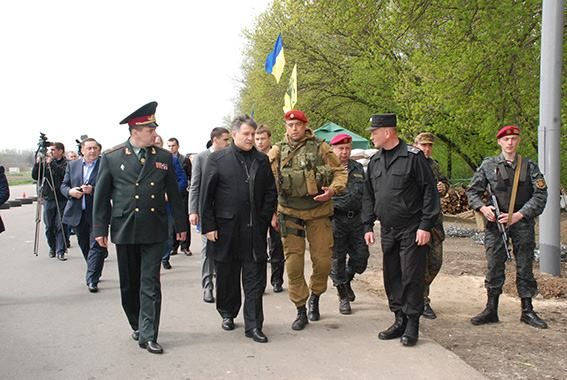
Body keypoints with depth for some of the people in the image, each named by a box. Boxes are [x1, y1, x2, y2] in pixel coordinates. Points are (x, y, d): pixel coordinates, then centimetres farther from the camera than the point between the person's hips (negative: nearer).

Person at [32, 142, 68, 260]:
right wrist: (37, 164, -8)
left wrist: (52, 163, -20)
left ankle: (60, 251, 2)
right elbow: (35, 176, 6)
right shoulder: (44, 162, 9)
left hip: (62, 200, -3)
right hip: (48, 199, 3)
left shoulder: (66, 163, -1)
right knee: (49, 227, 8)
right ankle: (52, 248, 27)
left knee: (61, 226, -4)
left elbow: (64, 174, -20)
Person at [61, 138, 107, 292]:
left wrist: (93, 190, -23)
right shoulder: (72, 165, 10)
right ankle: (94, 273, 33)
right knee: (84, 245, 16)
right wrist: (70, 191, -10)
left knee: (96, 246, -7)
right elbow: (64, 185, 11)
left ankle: (92, 280, -3)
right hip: (78, 213, 5)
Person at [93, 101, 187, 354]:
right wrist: (100, 229, -1)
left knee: (150, 284, -1)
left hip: (154, 230, 0)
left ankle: (148, 335, 4)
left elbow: (173, 194, 8)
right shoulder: (111, 158, -1)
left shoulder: (164, 158, 3)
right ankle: (137, 325, 32)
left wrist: (180, 225, 8)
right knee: (129, 284, 13)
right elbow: (101, 196, 2)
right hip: (124, 230, 0)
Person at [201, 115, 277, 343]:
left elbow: (270, 192, 11)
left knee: (255, 278, 1)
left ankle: (253, 325, 8)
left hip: (255, 230, 2)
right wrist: (208, 226, -7)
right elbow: (206, 195, -2)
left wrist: (265, 219, 1)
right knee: (227, 275, 12)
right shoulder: (217, 159, 0)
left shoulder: (262, 160, 8)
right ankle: (228, 314, 32)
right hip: (226, 228, -2)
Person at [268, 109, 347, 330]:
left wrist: (332, 190, -14)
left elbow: (339, 172, 5)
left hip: (319, 212, 0)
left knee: (322, 260, 3)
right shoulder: (277, 152, 3)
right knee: (293, 264, 1)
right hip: (289, 213, 0)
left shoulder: (320, 148, 0)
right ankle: (301, 311, 15)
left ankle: (315, 297, 31)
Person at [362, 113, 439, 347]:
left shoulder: (413, 156, -8)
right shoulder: (375, 161, 12)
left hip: (411, 230, -6)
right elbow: (368, 196, 17)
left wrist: (426, 225, -13)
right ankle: (400, 320, 22)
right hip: (387, 230, 7)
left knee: (411, 277, -2)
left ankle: (412, 325, 9)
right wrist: (368, 226, 10)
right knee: (391, 277, 10)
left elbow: (429, 192, -9)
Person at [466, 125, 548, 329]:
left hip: (522, 223, 0)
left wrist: (519, 215, -12)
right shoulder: (488, 165, 5)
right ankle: (491, 310, 13)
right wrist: (483, 208, -11)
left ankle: (527, 311, 17)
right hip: (495, 222, 0)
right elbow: (472, 191, 7)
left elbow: (540, 195, -2)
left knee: (525, 267, 5)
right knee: (494, 266, 3)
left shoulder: (529, 166, 4)